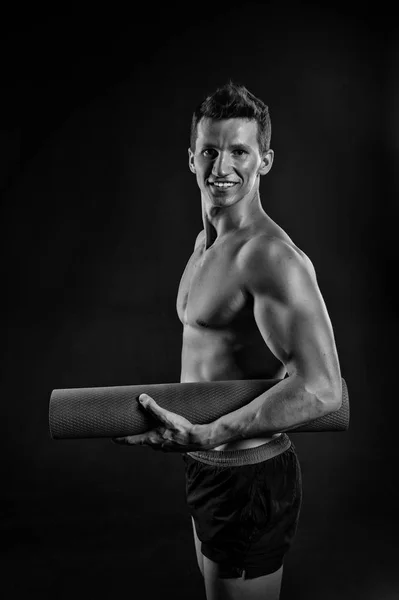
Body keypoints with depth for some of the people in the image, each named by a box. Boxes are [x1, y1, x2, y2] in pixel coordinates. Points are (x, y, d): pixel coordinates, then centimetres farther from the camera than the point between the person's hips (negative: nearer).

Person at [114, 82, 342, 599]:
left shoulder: (270, 257, -24)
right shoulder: (206, 241, 7)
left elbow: (321, 388, -31)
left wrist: (206, 436, -32)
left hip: (248, 477, -9)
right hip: (207, 465, 9)